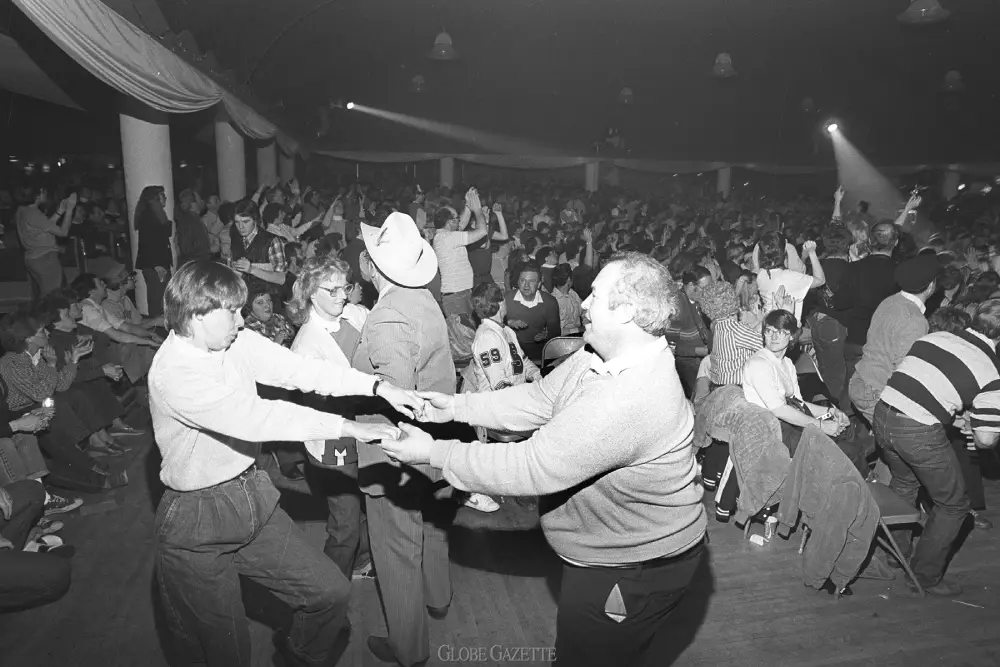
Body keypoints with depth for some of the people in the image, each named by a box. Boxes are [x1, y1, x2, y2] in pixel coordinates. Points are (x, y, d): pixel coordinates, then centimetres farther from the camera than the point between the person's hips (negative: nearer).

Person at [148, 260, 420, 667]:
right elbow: (253, 418, -30)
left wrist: (378, 387, -17)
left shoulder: (235, 341, -1)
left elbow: (296, 369, -8)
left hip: (252, 495, 7)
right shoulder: (174, 372, -23)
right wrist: (346, 427, -28)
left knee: (331, 591, 7)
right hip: (198, 523, -6)